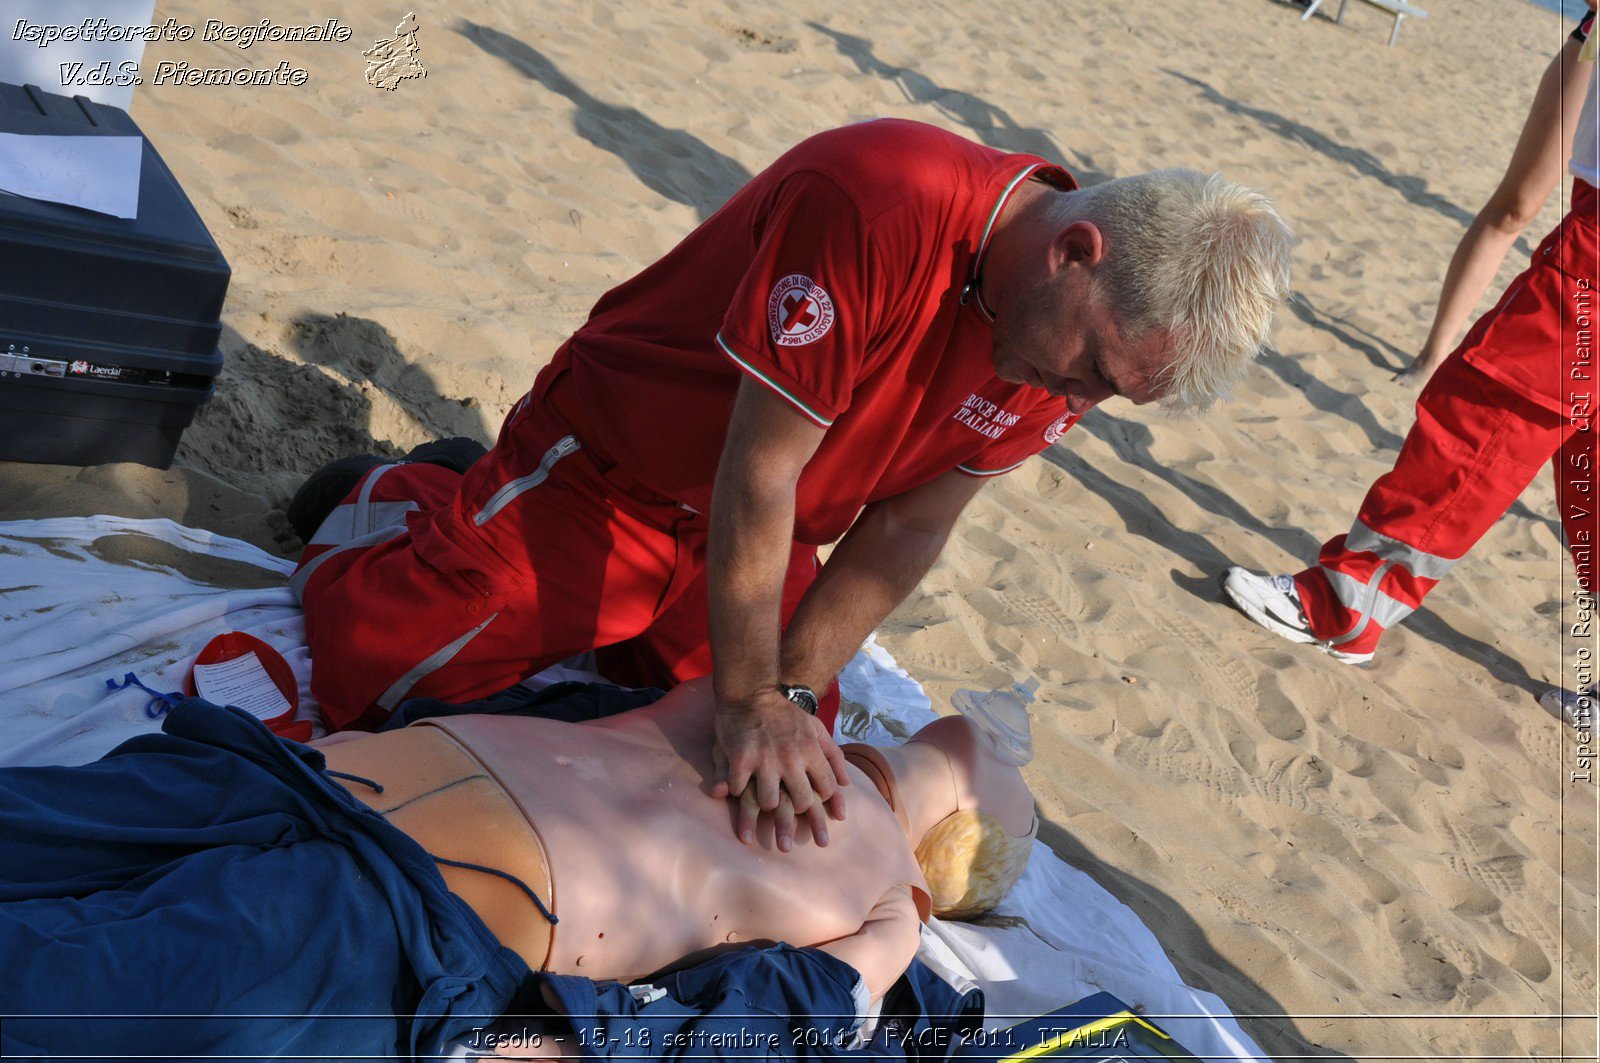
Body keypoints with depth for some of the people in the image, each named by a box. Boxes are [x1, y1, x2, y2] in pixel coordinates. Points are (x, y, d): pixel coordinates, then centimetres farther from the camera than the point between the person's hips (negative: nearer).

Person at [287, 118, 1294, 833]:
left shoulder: (1082, 339, -11)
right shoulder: (875, 204, -35)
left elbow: (908, 526, -7)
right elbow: (758, 473, -29)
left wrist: (793, 690, -13)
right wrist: (749, 699, -22)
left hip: (764, 535, 6)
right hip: (610, 472, -6)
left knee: (794, 773, 9)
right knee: (370, 662, -6)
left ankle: (615, 627, 27)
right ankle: (395, 505, 27)